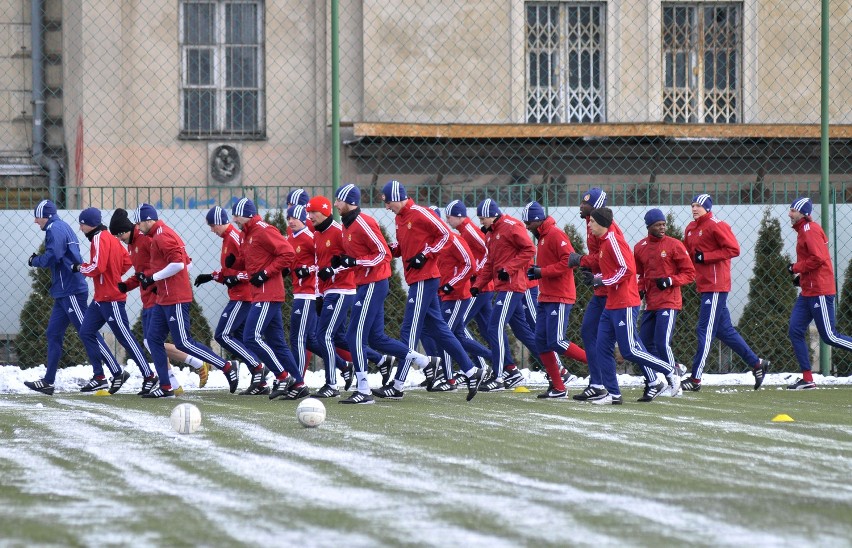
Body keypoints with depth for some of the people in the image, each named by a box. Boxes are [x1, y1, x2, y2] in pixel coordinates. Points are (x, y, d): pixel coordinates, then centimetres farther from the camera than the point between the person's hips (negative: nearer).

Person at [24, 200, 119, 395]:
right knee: (54, 334, 10)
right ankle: (48, 381, 12)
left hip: (70, 292, -10)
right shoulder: (62, 227, 19)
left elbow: (52, 257, -23)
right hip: (65, 292, 10)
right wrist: (39, 259, 11)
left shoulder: (55, 229, -12)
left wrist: (34, 260, -6)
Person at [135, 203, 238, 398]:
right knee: (154, 338, 8)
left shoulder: (162, 236, -15)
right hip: (164, 298, 11)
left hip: (175, 299, -11)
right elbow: (183, 262, 19)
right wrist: (148, 276, 14)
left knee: (184, 342, -8)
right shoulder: (160, 235, 17)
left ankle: (227, 368, -3)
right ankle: (165, 387, 8)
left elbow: (178, 263, -24)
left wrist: (153, 277, -16)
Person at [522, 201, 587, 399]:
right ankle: (557, 387, 9)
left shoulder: (555, 234, -13)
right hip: (546, 297, 10)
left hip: (559, 297, -10)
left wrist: (542, 271, -20)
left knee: (556, 342, -14)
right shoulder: (541, 237, 17)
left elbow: (569, 260, -22)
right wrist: (534, 271, 10)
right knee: (541, 341, 5)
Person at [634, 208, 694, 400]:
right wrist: (640, 289, 4)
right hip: (650, 303, 6)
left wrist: (669, 281, -16)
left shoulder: (674, 245, -5)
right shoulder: (640, 248, 9)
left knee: (662, 344, -15)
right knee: (644, 345, 6)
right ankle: (653, 384, 18)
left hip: (669, 303, -6)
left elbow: (689, 273, -3)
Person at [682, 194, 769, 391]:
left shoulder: (715, 226, -11)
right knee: (725, 330, 13)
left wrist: (705, 256, -18)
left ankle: (695, 379, -8)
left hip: (716, 286, -9)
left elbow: (734, 249, -17)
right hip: (704, 285, 9)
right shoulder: (691, 229, 15)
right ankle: (757, 364, 22)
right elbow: (686, 253, 25)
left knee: (705, 330, -9)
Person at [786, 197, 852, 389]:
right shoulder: (803, 230, 18)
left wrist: (796, 268, -12)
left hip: (819, 291, -10)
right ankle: (807, 379, 3)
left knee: (829, 336, -8)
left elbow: (818, 258, -23)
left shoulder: (810, 230, -13)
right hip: (808, 291, 10)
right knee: (795, 331, 3)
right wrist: (800, 274, 13)